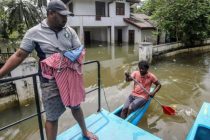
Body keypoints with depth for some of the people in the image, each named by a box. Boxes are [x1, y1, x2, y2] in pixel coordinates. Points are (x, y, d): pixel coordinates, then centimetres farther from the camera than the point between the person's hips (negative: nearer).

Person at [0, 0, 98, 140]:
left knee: (76, 106, 21)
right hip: (51, 82, -3)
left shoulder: (70, 31, 1)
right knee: (52, 117, 7)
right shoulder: (34, 33, -8)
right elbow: (19, 56, -4)